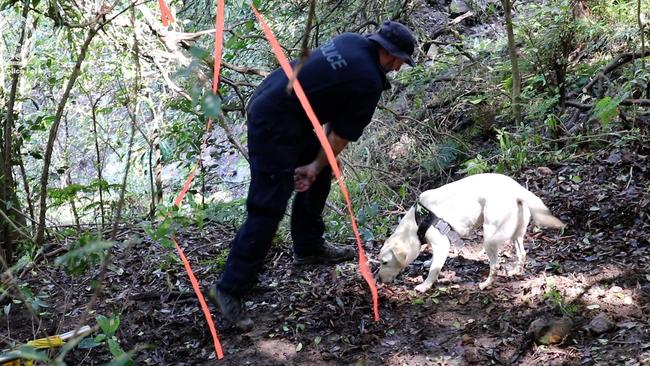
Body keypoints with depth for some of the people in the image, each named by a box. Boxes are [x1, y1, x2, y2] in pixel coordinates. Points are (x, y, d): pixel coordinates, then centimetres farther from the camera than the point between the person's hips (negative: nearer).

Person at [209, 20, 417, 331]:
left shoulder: (351, 42, 11)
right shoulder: (369, 83, -13)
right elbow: (343, 135, -3)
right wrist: (315, 165, 12)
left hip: (267, 100, 10)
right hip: (273, 122, -10)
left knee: (321, 176, 22)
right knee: (268, 207, -8)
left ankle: (308, 246, 36)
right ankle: (230, 289, -5)